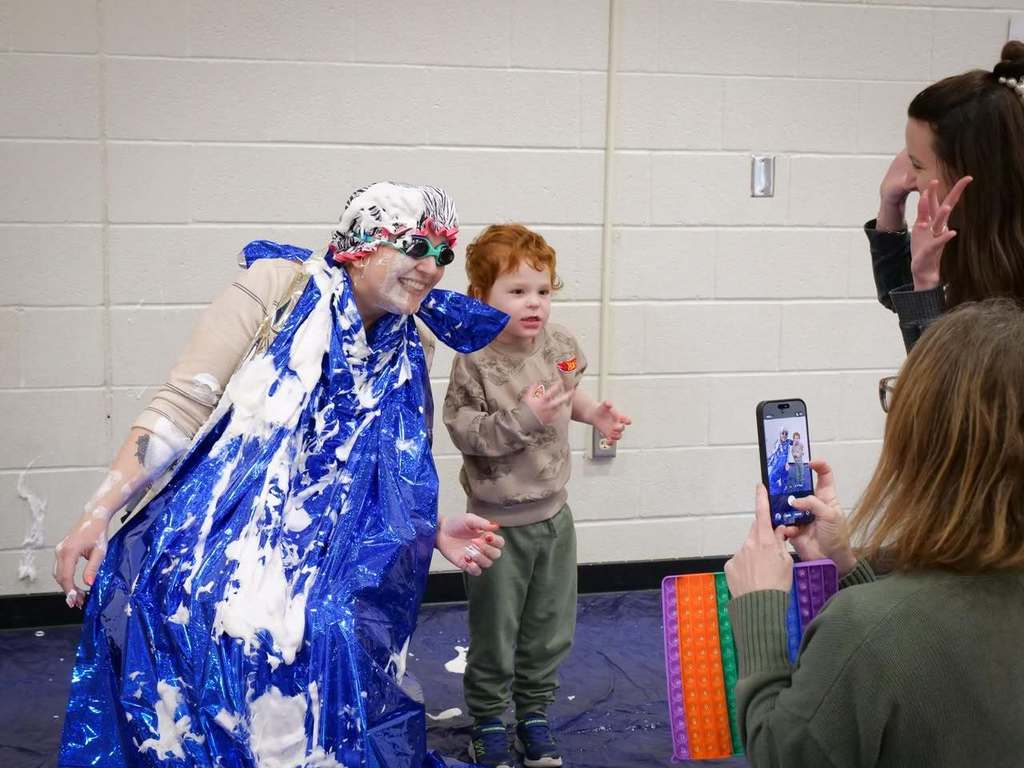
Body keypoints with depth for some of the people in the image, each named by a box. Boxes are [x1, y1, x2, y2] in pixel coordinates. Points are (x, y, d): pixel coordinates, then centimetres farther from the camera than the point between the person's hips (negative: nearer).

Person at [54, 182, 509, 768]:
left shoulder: (403, 363, 11)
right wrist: (99, 513, -13)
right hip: (211, 558, -4)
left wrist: (434, 533, 3)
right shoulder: (280, 286, -4)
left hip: (312, 582, 4)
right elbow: (182, 407, -7)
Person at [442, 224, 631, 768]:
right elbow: (465, 433, -22)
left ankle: (535, 714, 35)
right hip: (499, 521, -5)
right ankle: (488, 724, 28)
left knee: (551, 627, 17)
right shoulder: (475, 362, -20)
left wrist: (594, 413, 1)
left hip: (554, 513, 6)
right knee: (495, 631, 9)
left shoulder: (559, 343, -3)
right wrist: (524, 418, -32)